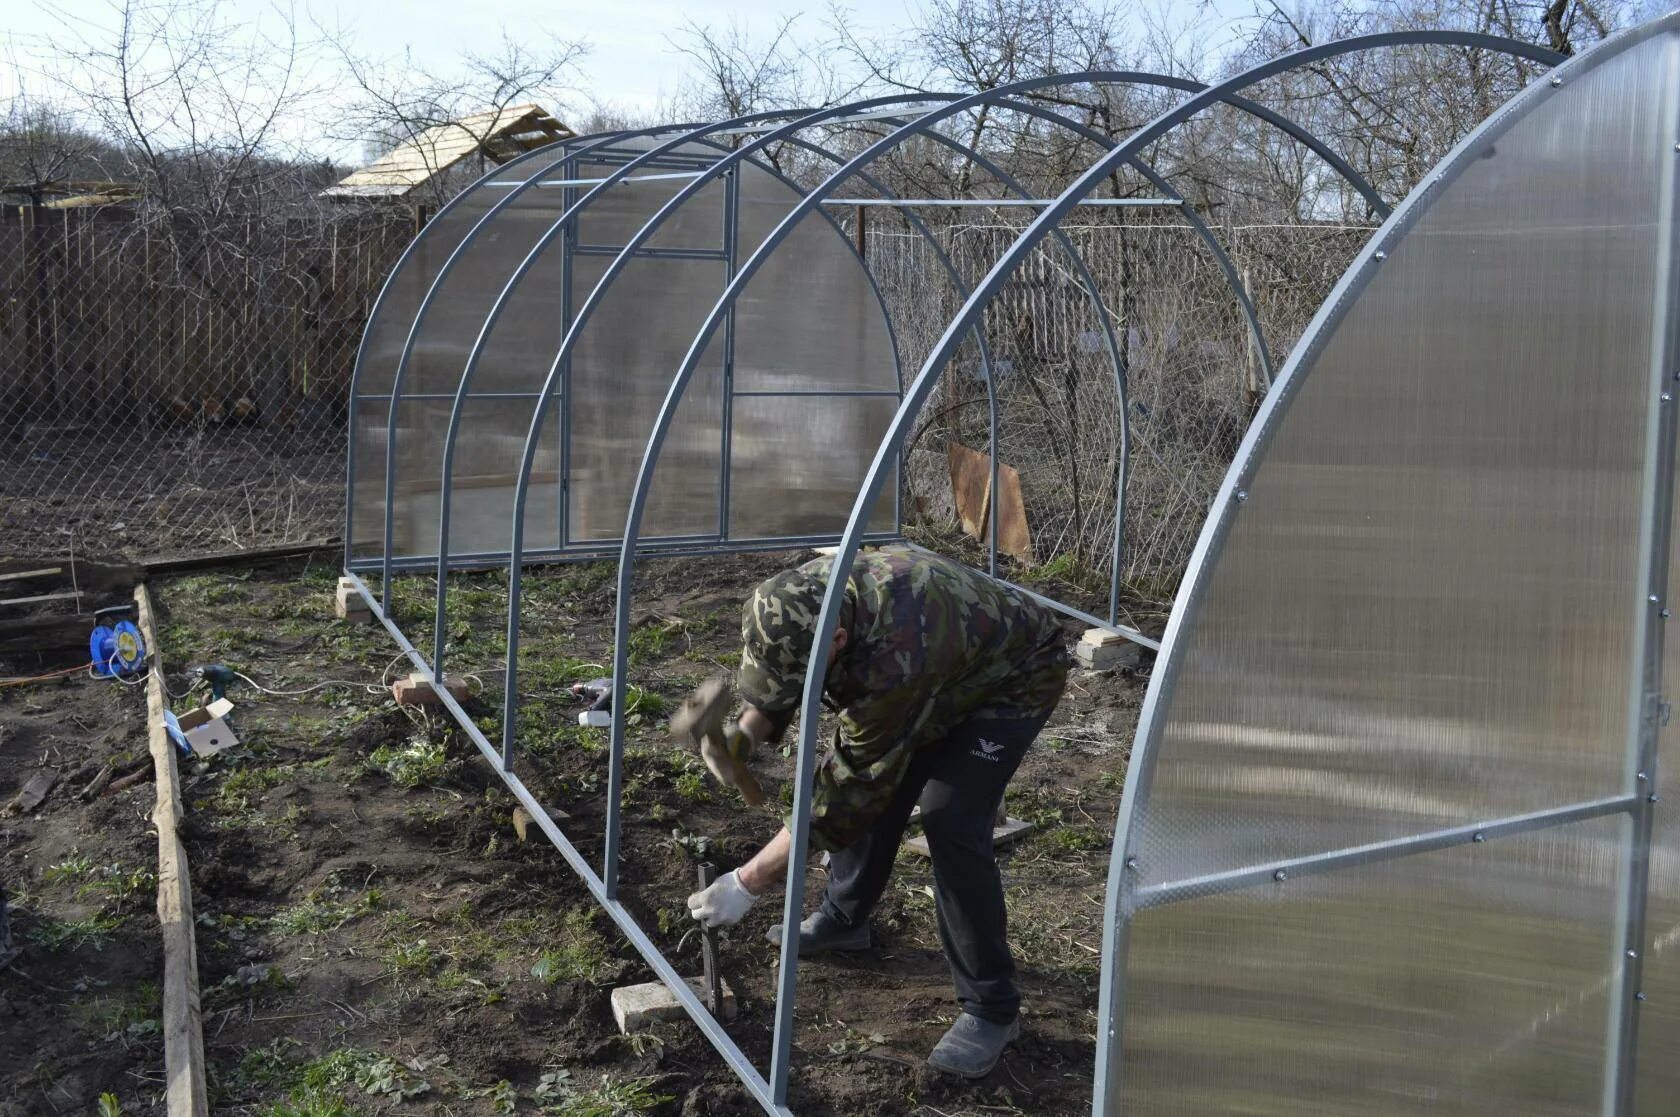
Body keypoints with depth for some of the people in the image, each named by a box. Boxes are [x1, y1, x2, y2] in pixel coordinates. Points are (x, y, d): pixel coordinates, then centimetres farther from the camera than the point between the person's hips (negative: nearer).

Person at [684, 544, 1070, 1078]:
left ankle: (991, 1007, -6)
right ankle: (844, 918, 33)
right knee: (873, 779, 7)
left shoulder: (897, 661, -44)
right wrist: (743, 736, -25)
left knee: (952, 822, -20)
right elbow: (774, 694, -3)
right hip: (946, 673, 8)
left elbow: (846, 795, -36)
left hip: (1014, 678, -8)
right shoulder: (803, 600, -23)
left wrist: (749, 883, -31)